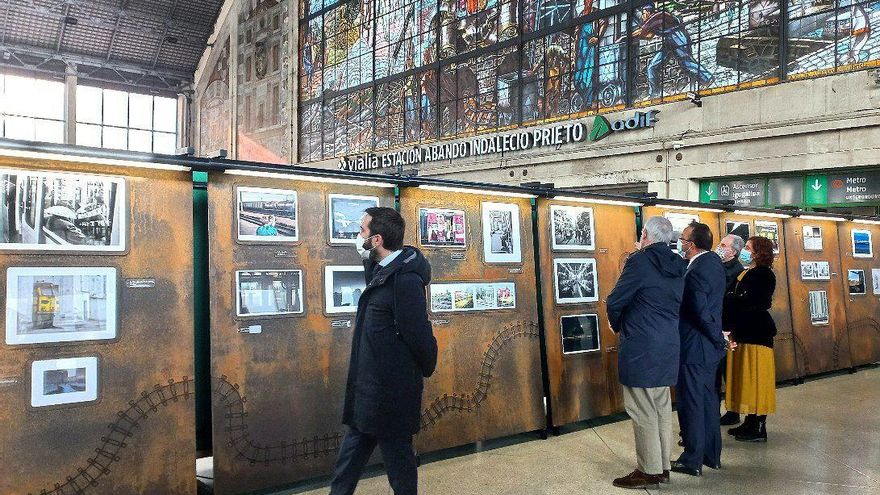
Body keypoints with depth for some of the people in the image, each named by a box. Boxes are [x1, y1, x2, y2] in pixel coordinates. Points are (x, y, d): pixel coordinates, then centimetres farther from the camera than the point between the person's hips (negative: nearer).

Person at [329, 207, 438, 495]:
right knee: (355, 443, 20)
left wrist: (426, 369, -3)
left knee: (396, 450, 7)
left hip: (390, 391, -10)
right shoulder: (383, 270, 6)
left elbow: (419, 334, -21)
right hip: (372, 385, 10)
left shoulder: (406, 280, -24)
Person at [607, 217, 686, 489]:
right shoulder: (678, 266, 8)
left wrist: (617, 326, 7)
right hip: (669, 346, 8)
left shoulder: (640, 261, -14)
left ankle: (649, 471, 7)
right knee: (662, 409, 15)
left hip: (641, 349, -8)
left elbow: (615, 302, -12)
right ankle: (663, 467, 24)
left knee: (643, 412, 0)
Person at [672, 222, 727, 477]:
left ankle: (692, 460, 12)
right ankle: (712, 454, 29)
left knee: (691, 403, 2)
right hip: (710, 346, 9)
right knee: (708, 399, 18)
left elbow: (701, 313, -22)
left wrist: (720, 339, -9)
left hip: (694, 348, -9)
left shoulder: (696, 272, -23)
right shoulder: (714, 261, 5)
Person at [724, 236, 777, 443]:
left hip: (757, 333, -9)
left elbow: (746, 301, -21)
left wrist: (724, 296, -13)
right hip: (745, 332, 9)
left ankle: (759, 428, 3)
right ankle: (750, 422, 22)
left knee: (756, 378, -4)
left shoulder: (763, 275, -12)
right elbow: (739, 300, 10)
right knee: (746, 378, 13)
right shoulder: (747, 273, 15)